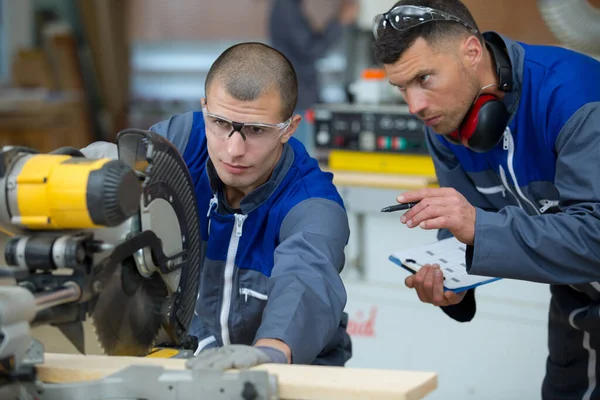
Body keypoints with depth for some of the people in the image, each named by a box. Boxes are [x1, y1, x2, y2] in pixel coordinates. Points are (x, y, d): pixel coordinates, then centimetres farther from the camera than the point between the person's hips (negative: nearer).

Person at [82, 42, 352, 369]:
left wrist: (271, 350, -59)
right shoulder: (182, 140, -10)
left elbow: (305, 279, -40)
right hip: (191, 359, 2)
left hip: (297, 368, -2)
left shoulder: (312, 205, -22)